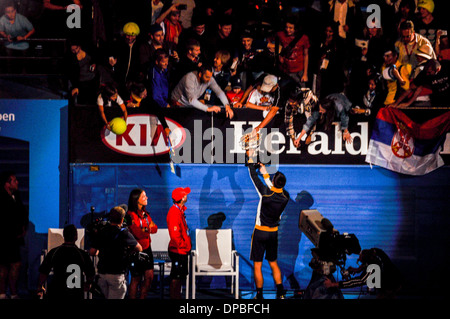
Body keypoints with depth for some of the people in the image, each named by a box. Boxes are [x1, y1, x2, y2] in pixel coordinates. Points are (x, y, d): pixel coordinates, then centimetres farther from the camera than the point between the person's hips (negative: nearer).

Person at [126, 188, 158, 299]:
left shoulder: (145, 214, 12)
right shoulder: (131, 215, -14)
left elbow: (154, 228, 4)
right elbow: (138, 233, -21)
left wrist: (146, 229, -15)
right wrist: (148, 229, -5)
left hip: (146, 248, 7)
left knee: (149, 277, 4)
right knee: (136, 279, 0)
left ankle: (142, 298, 14)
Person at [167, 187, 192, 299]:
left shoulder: (180, 211, 10)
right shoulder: (174, 213, -21)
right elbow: (174, 235, -25)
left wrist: (187, 245, 16)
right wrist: (184, 246, -17)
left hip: (182, 250, 10)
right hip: (178, 251, -10)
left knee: (180, 276, 16)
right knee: (176, 277, -2)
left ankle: (177, 297, 24)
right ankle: (175, 297, 4)